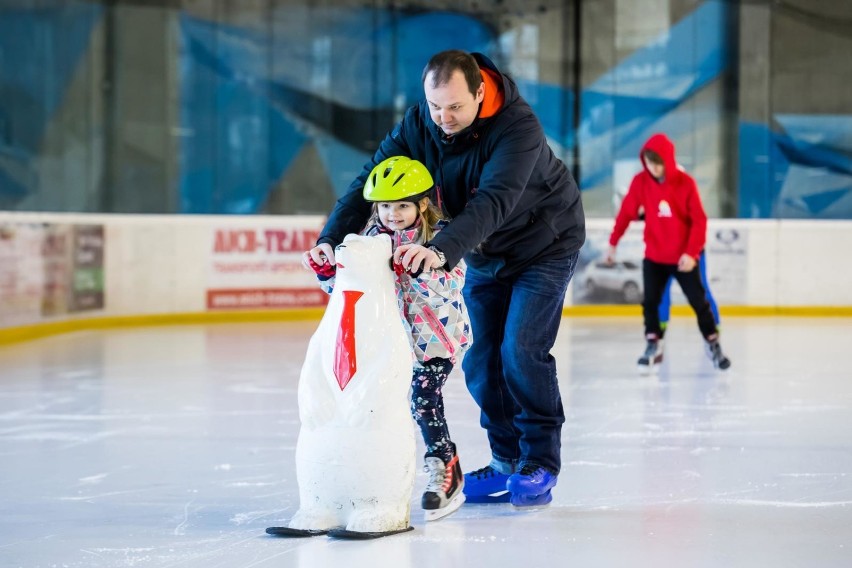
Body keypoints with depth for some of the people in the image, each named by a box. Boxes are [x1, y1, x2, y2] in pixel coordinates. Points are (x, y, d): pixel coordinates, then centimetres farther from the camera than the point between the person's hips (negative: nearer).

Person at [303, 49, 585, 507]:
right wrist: (331, 238, -38)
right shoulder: (419, 123, -17)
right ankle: (507, 460, 15)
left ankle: (540, 465, -3)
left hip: (544, 244, -6)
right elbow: (370, 180, -22)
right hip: (485, 253, 6)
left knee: (520, 351, -15)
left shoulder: (517, 127, -34)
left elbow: (493, 202, -47)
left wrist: (441, 249, -63)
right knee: (479, 361, 2)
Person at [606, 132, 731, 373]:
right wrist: (613, 243, 3)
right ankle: (653, 346, 9)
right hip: (654, 256, 2)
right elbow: (626, 212, 0)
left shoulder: (686, 183, -15)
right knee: (650, 302, -3)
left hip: (683, 258, -2)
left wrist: (691, 253, -18)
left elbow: (699, 221, -13)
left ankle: (713, 344, 20)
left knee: (699, 302, 5)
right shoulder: (640, 181, -8)